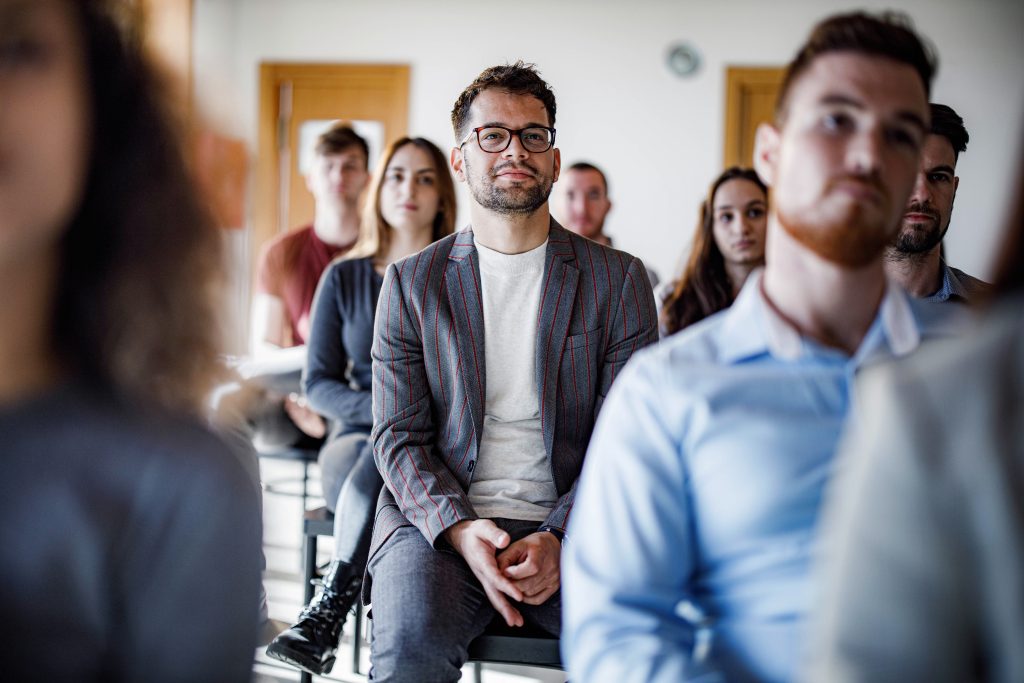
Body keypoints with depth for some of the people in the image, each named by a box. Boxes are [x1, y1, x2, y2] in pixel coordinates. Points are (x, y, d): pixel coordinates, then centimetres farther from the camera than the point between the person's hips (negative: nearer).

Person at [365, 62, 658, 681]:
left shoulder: (619, 280, 7)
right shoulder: (412, 282, 9)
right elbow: (399, 437, 5)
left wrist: (559, 538, -15)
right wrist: (461, 530, -15)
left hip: (572, 530, 0)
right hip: (439, 519, 0)